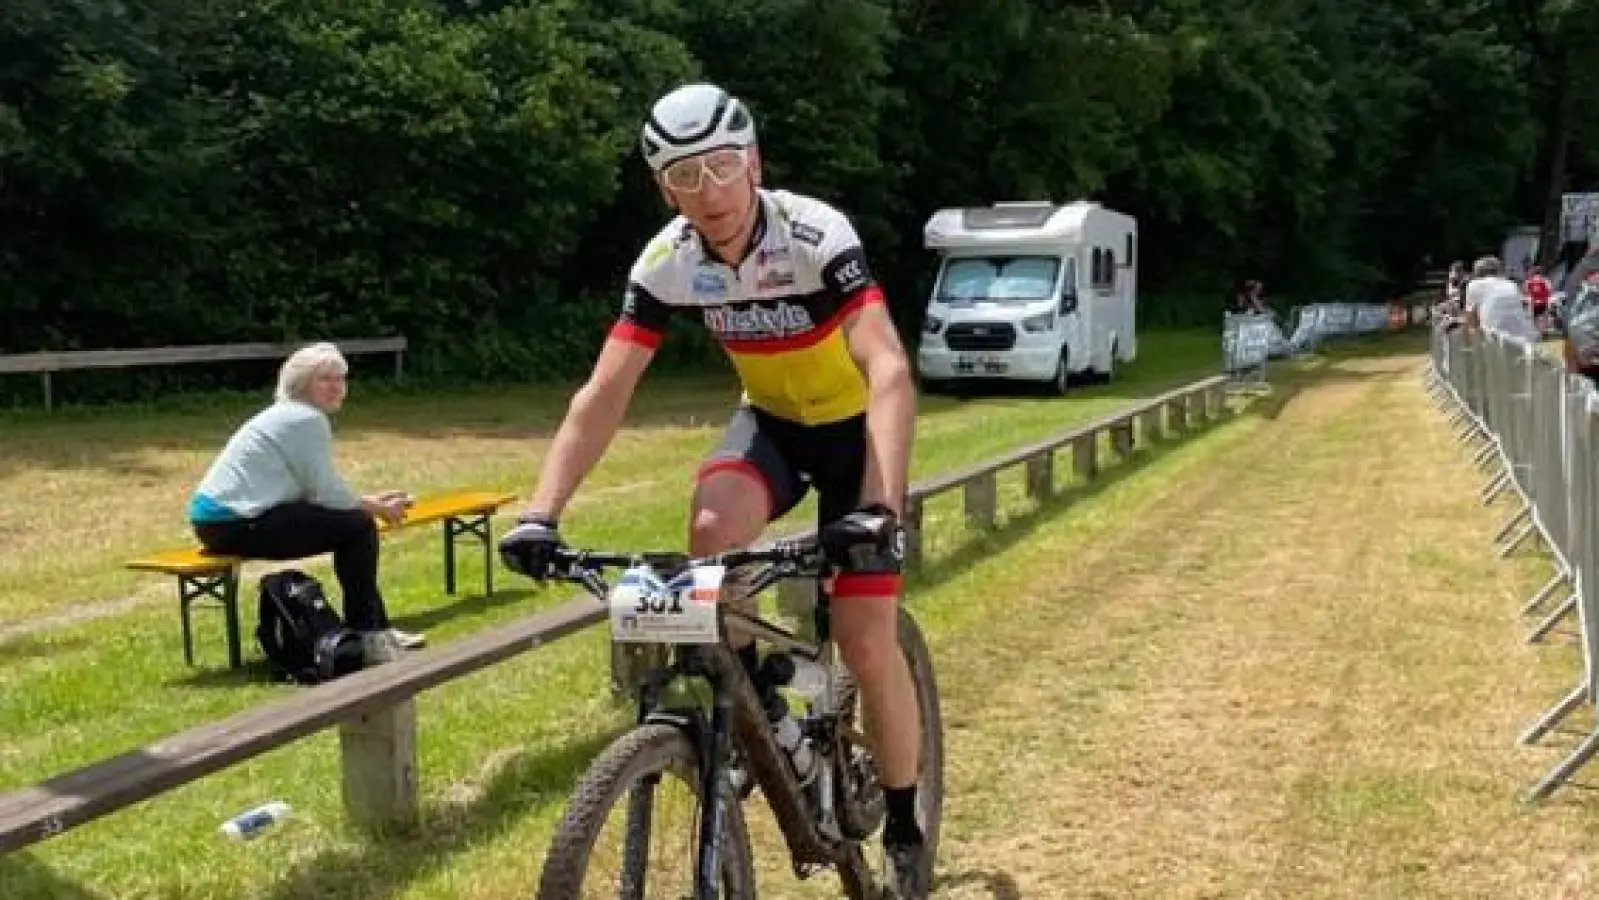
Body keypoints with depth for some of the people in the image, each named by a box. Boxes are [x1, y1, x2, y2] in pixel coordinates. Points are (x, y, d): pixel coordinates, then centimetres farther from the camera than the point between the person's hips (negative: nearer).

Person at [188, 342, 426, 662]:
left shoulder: (291, 414, 19)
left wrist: (371, 501, 13)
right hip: (236, 524, -11)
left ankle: (377, 627, 21)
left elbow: (315, 488, 19)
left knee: (354, 515, 15)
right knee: (358, 526, -11)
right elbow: (326, 492, -13)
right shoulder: (308, 420, -12)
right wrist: (377, 508, 1)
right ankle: (365, 637, 1)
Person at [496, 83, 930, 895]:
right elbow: (602, 394, -20)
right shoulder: (666, 263, -18)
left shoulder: (816, 235, -31)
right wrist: (540, 513, -32)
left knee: (865, 642, -10)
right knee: (711, 530, -31)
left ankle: (904, 827, 13)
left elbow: (890, 371, -41)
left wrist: (881, 506, -54)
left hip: (854, 426, -3)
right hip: (771, 419, 3)